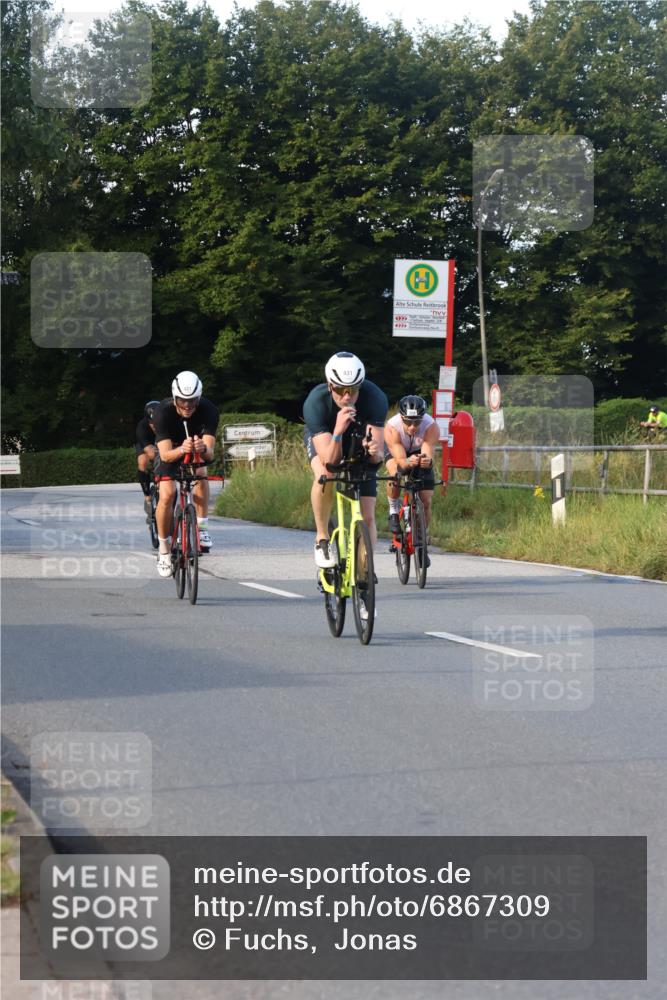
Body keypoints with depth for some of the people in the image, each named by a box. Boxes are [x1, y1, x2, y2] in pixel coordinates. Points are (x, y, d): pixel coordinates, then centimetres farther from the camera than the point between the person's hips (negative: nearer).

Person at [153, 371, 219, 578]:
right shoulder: (164, 412, -33)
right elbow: (165, 454, -42)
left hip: (198, 453, 1)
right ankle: (164, 549, -4)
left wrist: (203, 449, -64)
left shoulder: (209, 411, -32)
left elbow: (210, 453, -40)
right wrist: (181, 450, -63)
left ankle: (201, 529, -20)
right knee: (167, 495, -20)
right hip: (172, 449, -1)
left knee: (201, 474, -30)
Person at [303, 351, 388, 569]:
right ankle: (322, 540, -16)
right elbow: (330, 459, -41)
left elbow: (379, 456, -35)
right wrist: (338, 432, -58)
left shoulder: (375, 398, -34)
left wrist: (375, 451, -58)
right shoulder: (315, 402, -37)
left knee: (367, 516, -8)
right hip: (323, 439, -1)